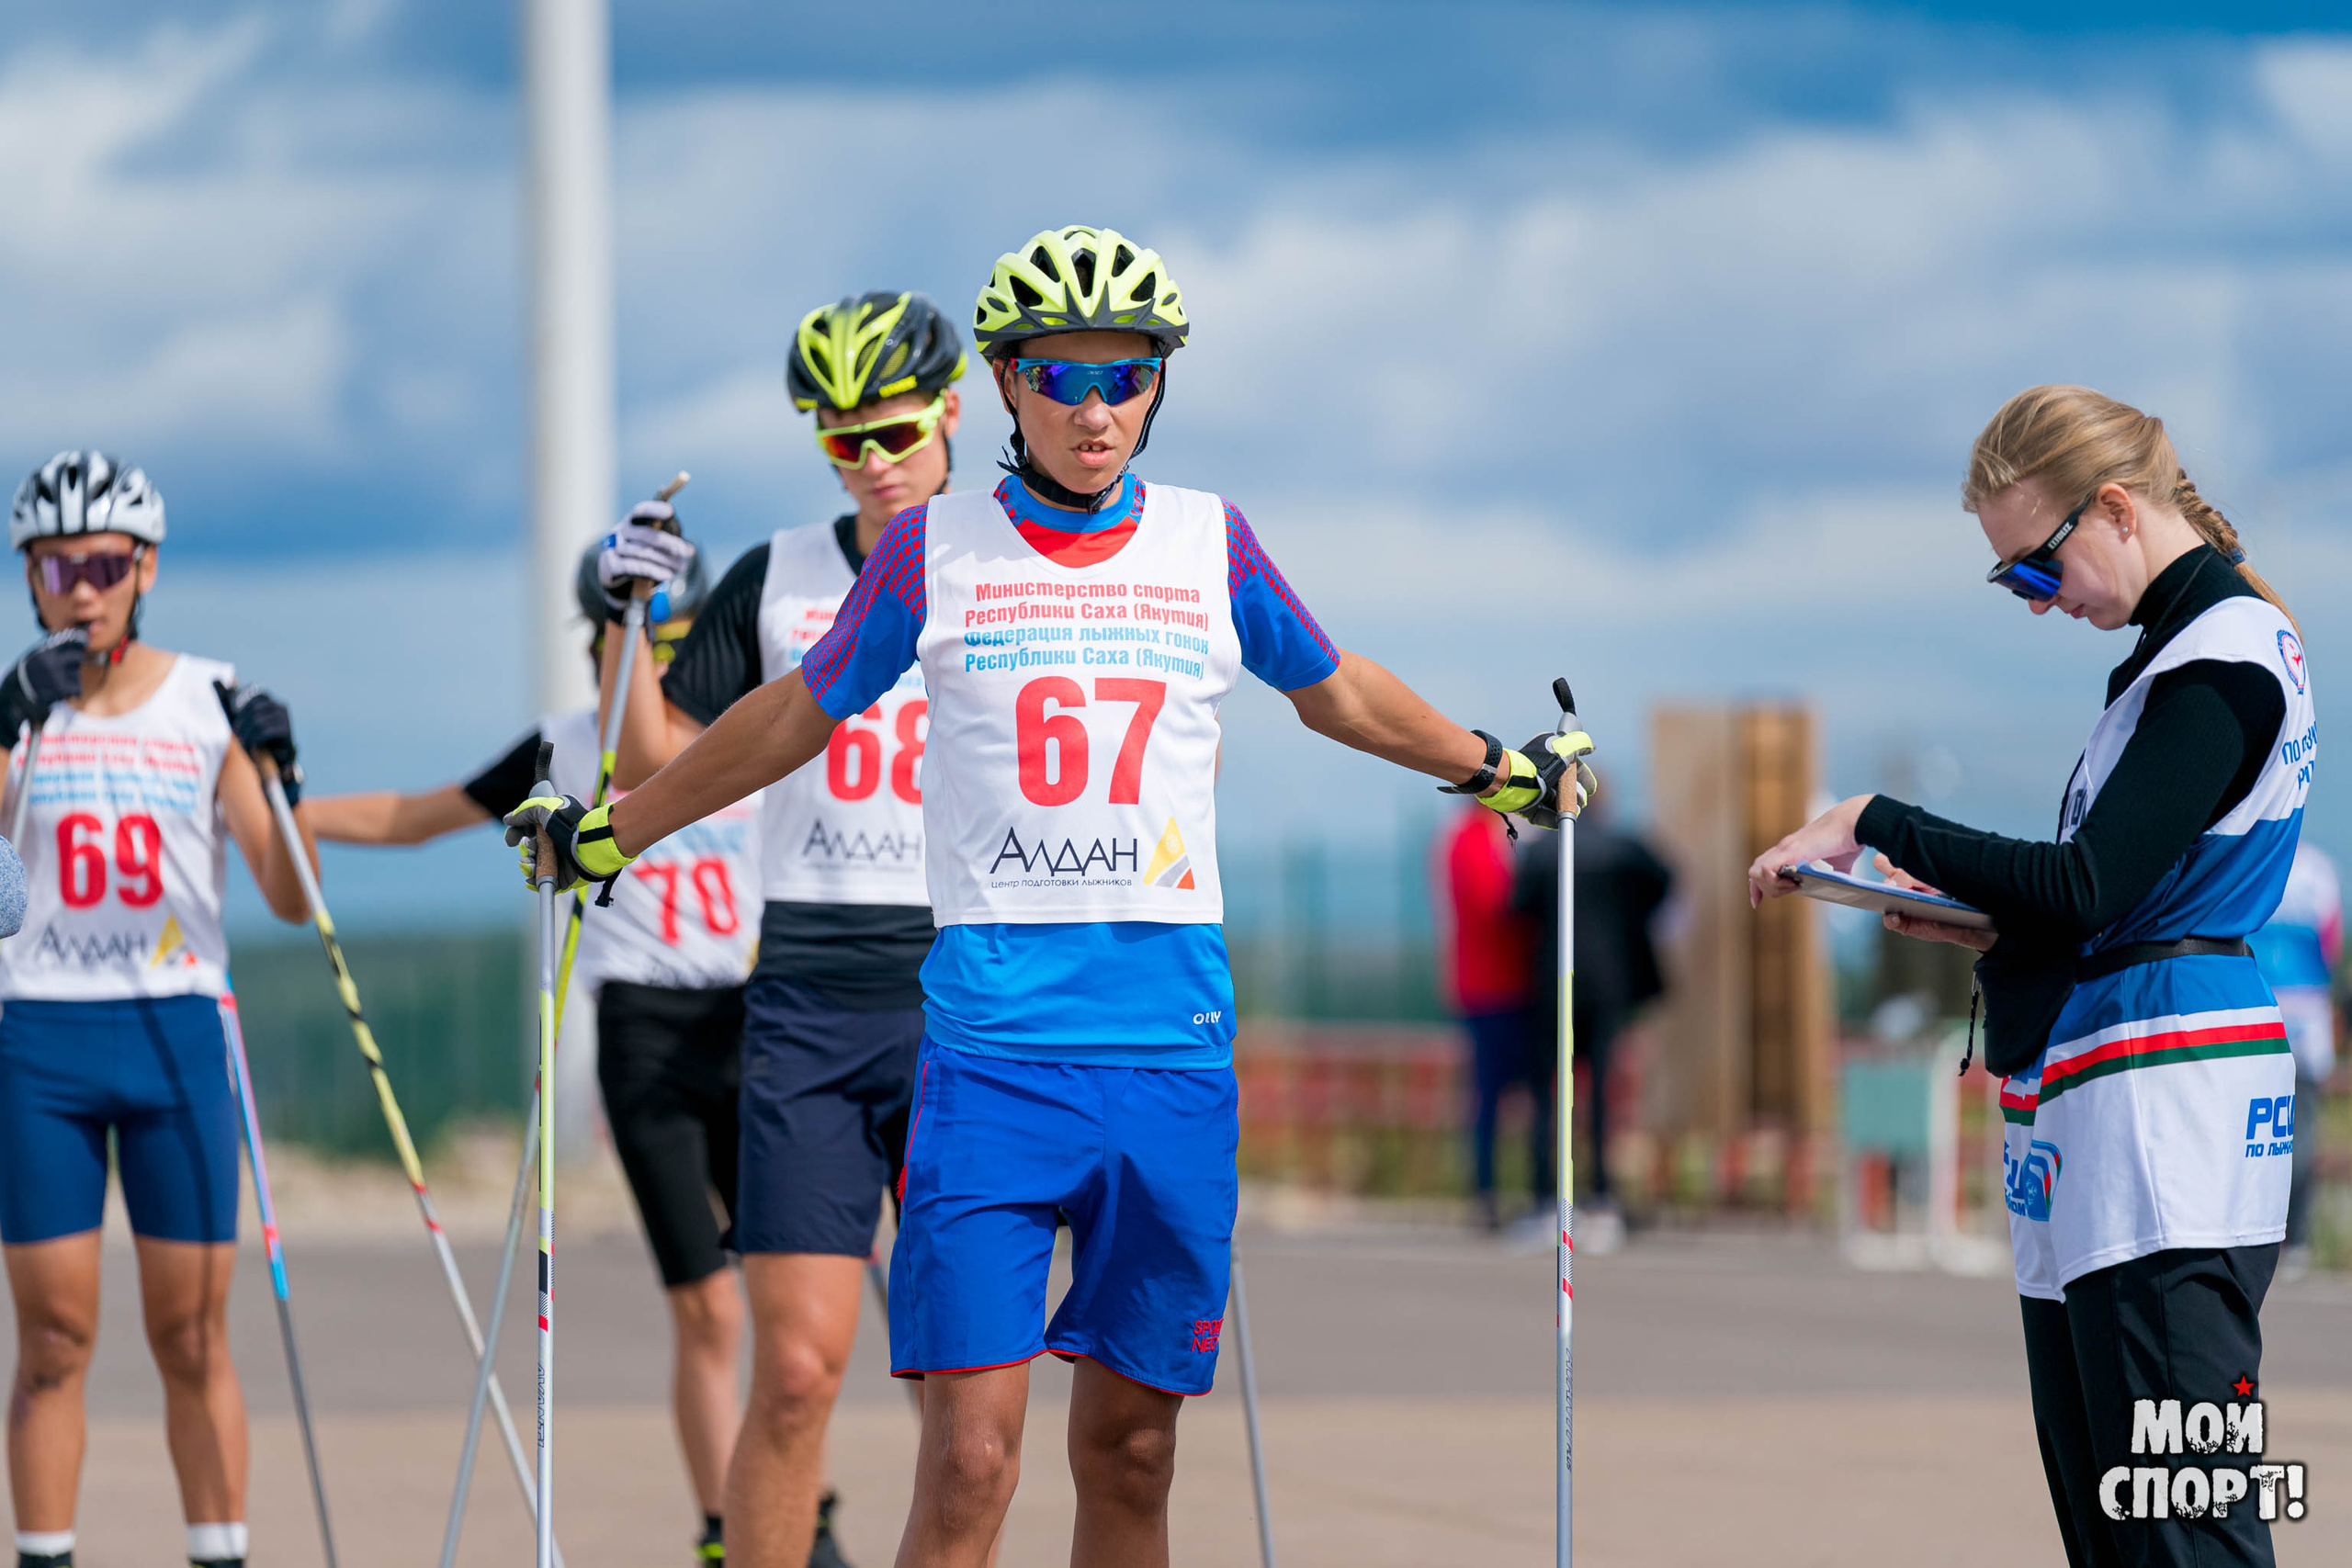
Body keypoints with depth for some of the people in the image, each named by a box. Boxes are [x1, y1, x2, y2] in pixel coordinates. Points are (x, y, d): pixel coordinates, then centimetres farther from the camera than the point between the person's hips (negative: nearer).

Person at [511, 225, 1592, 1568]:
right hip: (994, 1041, -2)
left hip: (1174, 1049, 2)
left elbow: (1335, 692, 26)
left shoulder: (1211, 541, 8)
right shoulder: (935, 546, 4)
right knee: (971, 1459, -11)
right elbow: (802, 715, 18)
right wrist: (611, 829, 25)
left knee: (1131, 1451, 5)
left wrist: (1504, 770, 34)